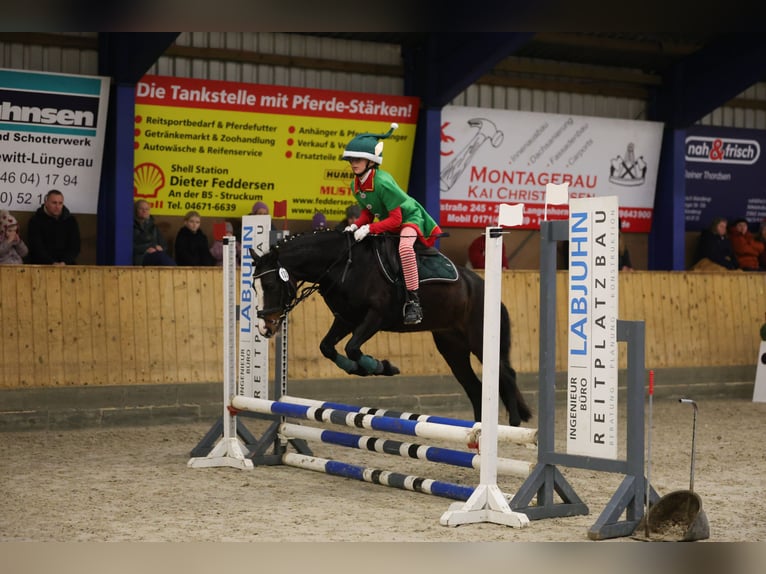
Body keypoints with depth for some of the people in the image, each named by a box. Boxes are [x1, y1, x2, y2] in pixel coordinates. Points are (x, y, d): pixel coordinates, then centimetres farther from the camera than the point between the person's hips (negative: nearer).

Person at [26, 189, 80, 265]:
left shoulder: (71, 220, 10)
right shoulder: (35, 221, 1)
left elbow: (75, 247, 5)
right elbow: (37, 248, -8)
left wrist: (65, 262, -13)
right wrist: (52, 263, -22)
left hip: (66, 264, 3)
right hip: (42, 264, -2)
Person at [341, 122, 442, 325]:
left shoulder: (383, 182, -29)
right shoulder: (355, 185, -4)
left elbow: (395, 219, -28)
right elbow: (368, 212, 8)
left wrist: (369, 228, -34)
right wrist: (357, 225, -11)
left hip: (410, 217, -10)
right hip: (387, 222, 10)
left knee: (405, 247, -39)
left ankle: (413, 302, -35)